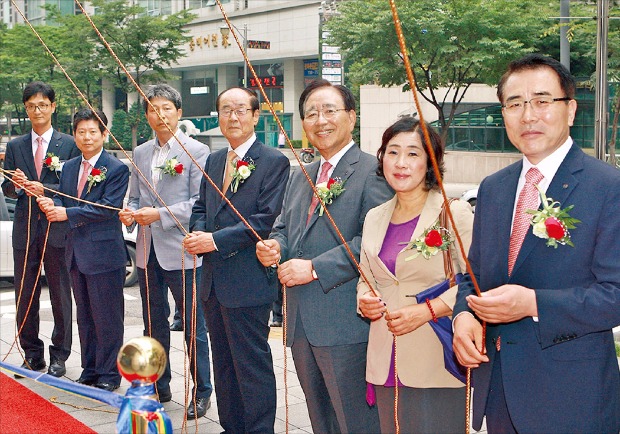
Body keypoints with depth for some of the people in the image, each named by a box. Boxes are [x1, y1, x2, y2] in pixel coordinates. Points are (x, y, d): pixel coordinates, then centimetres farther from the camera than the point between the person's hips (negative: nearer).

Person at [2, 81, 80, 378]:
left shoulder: (69, 144, 0)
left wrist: (45, 190, -19)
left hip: (57, 229, -3)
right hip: (25, 229, 3)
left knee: (60, 295, 3)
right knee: (25, 297, 7)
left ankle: (59, 356, 13)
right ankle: (32, 355, 19)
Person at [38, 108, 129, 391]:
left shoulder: (116, 169, -9)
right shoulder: (69, 168, 13)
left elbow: (108, 207, -18)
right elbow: (64, 203, 11)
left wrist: (67, 213, -22)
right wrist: (50, 204, -13)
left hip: (104, 253, -7)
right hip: (76, 251, 7)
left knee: (107, 317, 0)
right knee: (84, 315, 15)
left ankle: (108, 375, 11)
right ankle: (89, 371, 26)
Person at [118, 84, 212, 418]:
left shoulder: (196, 151, -6)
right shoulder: (140, 153, 13)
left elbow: (200, 202, -13)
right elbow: (135, 197, 18)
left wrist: (160, 214, -20)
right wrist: (130, 213, -4)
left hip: (181, 252, -6)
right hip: (148, 252, 6)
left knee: (193, 326, 2)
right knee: (154, 324, 15)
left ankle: (202, 394, 12)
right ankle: (159, 388, 28)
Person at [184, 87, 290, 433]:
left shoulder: (274, 162, -9)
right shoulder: (213, 161, 14)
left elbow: (267, 219, -17)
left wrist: (216, 239, -19)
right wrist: (199, 233, -5)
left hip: (248, 281, -8)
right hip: (214, 279, 8)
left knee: (252, 364, -1)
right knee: (223, 362, 17)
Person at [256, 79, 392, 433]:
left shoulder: (372, 171, -9)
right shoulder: (302, 177, 18)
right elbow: (283, 227, 24)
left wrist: (315, 268, -19)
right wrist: (275, 247, 0)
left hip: (346, 324, -8)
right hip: (302, 323, 8)